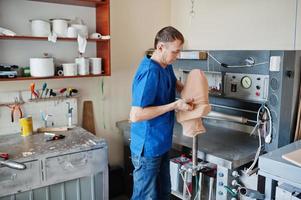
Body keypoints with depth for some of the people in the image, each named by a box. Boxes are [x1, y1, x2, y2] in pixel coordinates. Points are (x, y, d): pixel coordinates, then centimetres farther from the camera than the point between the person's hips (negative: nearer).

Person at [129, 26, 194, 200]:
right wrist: (174, 105, -24)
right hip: (148, 148, -9)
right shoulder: (149, 73, -24)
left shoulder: (167, 67, 5)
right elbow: (135, 115, -29)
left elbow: (176, 84, 28)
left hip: (162, 144, 9)